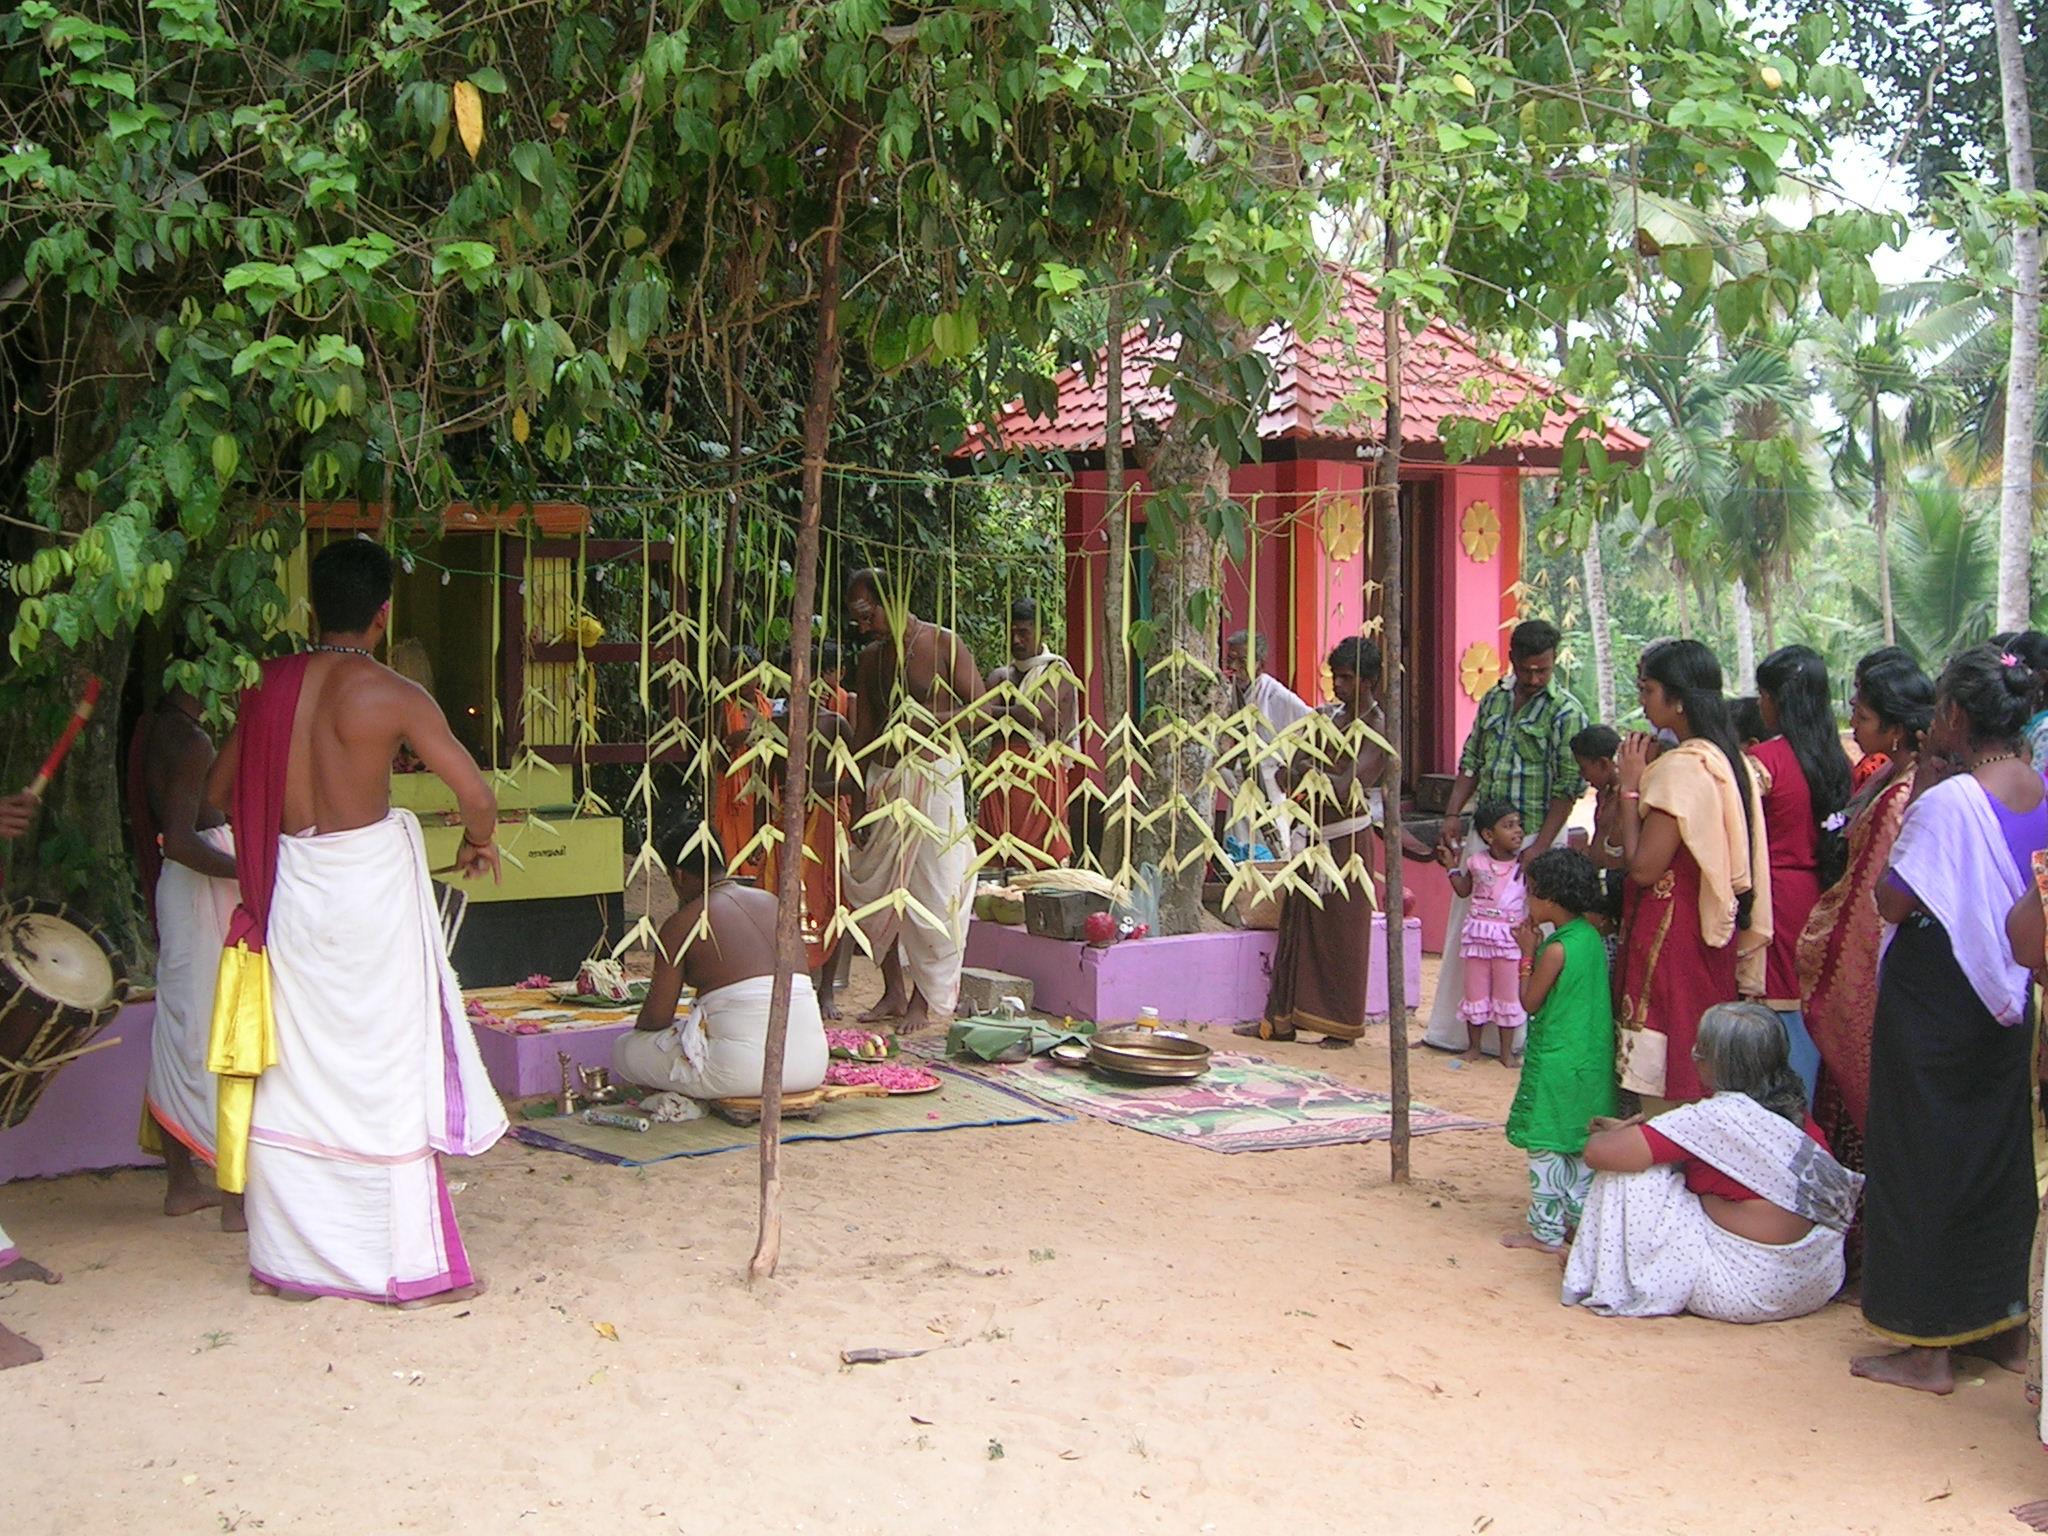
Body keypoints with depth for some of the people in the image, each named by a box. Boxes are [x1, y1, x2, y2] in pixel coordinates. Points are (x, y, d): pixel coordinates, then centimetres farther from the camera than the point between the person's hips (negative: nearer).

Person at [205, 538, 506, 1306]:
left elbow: (218, 790, 11)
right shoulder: (392, 695, -11)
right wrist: (479, 842, 7)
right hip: (370, 889, -4)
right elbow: (477, 795, -13)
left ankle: (286, 1259, 20)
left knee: (291, 1075, 13)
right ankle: (411, 1264, 9)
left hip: (289, 890, 5)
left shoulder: (270, 686, 2)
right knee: (388, 1073, 3)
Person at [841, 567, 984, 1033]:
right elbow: (863, 735, 15)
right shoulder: (870, 658, 13)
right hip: (883, 779, 6)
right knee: (877, 884, 4)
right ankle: (893, 991, 15)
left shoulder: (944, 644, -5)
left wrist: (928, 720, -20)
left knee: (932, 887, -5)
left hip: (933, 773, -6)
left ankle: (924, 998, 4)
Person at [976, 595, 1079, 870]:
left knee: (1042, 853, -8)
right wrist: (1023, 716, -10)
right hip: (1003, 771, 4)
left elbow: (1036, 713, -11)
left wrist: (993, 712, -2)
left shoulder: (1057, 671, 3)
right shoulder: (1001, 675, 19)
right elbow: (985, 713, 2)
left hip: (1041, 769, -4)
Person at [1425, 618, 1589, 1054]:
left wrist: (1538, 849, -16)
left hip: (1530, 838, -6)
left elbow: (1568, 788, -10)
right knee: (1464, 930, 9)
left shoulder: (1567, 713, -7)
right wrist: (1453, 814, 4)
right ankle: (1453, 1030, 17)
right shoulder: (1493, 700, 11)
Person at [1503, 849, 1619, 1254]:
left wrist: (1528, 952, -4)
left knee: (1544, 1145, 2)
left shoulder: (1556, 949, -19)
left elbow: (1531, 1002, -10)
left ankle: (1547, 1231, 6)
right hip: (1593, 1061, 8)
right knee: (1582, 1145, 16)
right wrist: (1537, 950, 8)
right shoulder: (1593, 937, 4)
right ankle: (1580, 1220, 24)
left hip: (1555, 1063, -8)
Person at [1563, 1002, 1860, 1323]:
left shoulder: (1719, 1116, -21)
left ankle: (1612, 1284, 13)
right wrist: (1634, 1129, 14)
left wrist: (1606, 1136, 6)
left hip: (1747, 1291, -8)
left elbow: (1600, 1153, -20)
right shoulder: (1794, 1109, 1)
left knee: (1627, 1176, -5)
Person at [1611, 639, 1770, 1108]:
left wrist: (1629, 786, -12)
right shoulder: (1729, 760, 11)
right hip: (1714, 934, 9)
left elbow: (1644, 867, -18)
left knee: (1665, 1081, -4)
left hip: (1671, 936, -9)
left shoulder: (1681, 767, -18)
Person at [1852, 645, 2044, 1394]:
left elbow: (1894, 901, -18)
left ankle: (1928, 1348, 8)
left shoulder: (1949, 800, -22)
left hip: (1935, 1002, -7)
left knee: (1923, 1161, 2)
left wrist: (1917, 794, -13)